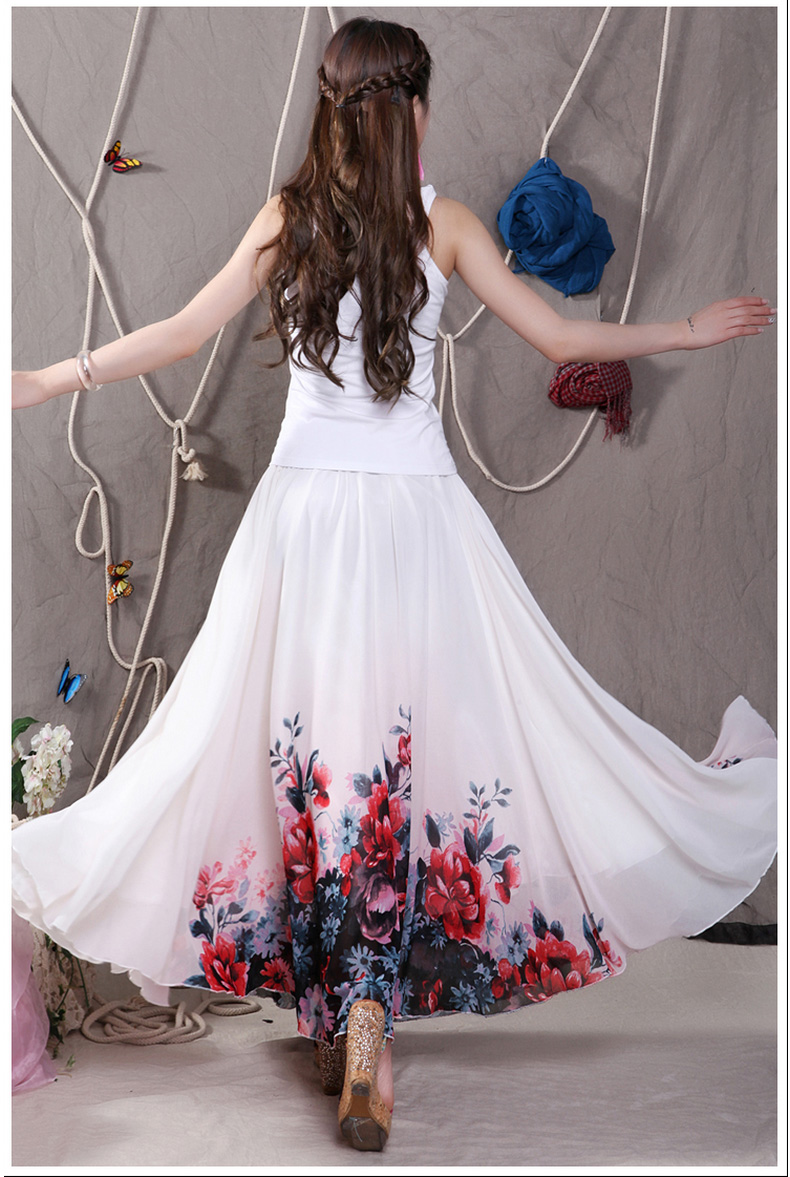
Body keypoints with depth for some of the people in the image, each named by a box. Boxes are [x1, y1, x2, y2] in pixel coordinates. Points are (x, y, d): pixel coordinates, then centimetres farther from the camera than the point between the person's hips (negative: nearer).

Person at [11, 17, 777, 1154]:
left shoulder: (288, 215, 5)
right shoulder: (443, 222, 1)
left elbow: (185, 332, 7)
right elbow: (559, 337, 5)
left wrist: (49, 379, 20)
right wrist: (688, 331, 19)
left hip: (303, 510, 2)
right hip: (417, 515, -2)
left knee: (306, 753, 9)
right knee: (426, 739, 2)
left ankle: (337, 1010, 18)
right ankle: (369, 1017, -5)